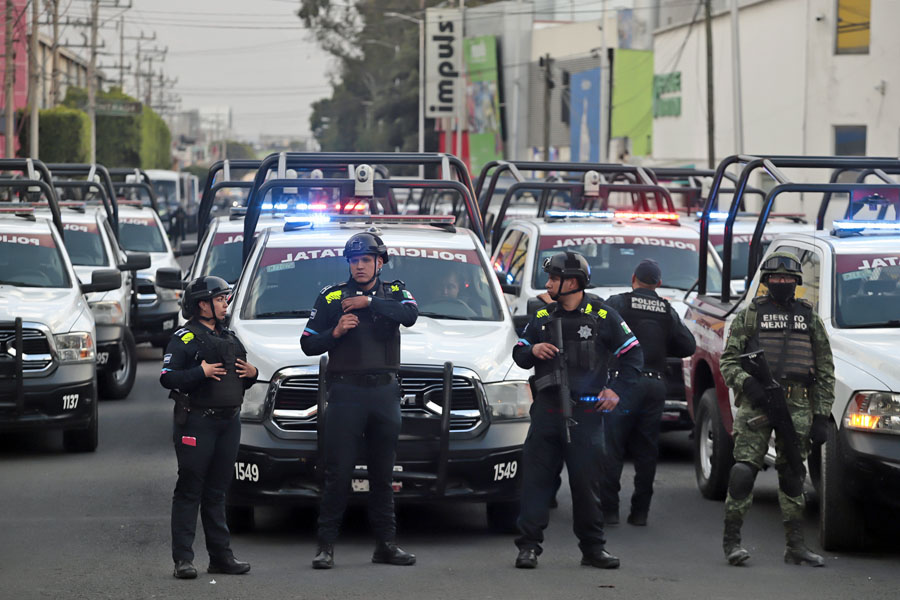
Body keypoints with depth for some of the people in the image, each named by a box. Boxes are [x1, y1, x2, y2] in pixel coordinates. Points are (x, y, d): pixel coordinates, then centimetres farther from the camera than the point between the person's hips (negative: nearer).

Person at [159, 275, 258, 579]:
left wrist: (252, 373, 7)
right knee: (189, 491, -5)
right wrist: (201, 372, -22)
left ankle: (221, 556, 14)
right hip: (196, 423, -7)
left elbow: (239, 379, 28)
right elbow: (167, 378, -14)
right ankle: (183, 559, -5)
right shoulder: (185, 338, -4)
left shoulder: (229, 338, 19)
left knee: (216, 491, 11)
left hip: (229, 422, 7)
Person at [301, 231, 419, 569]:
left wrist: (369, 302, -17)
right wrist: (335, 332, -12)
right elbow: (308, 344, 6)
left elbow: (410, 315, -13)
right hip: (346, 392, -2)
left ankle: (386, 544, 12)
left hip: (385, 392, 2)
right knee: (338, 472, -7)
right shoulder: (331, 298, 8)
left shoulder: (394, 292, 10)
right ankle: (326, 546, -5)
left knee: (383, 472, 7)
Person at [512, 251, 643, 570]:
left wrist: (617, 389, -3)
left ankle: (593, 547, 12)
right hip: (547, 409, 3)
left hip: (586, 414, -3)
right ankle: (528, 545, -2)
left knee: (586, 482, 1)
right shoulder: (542, 317, 12)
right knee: (536, 477, -3)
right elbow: (518, 354, 16)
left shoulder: (602, 316, 1)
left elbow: (633, 354, 6)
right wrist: (532, 350, -6)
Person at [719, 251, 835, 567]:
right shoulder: (749, 315, 8)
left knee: (793, 475, 5)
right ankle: (731, 539, -3)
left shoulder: (809, 318, 15)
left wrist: (821, 415, 6)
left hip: (798, 406, 2)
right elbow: (727, 360, 4)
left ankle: (796, 546, 10)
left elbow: (825, 370, 15)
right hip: (756, 402, -2)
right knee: (744, 469, -10)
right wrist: (747, 383, -16)